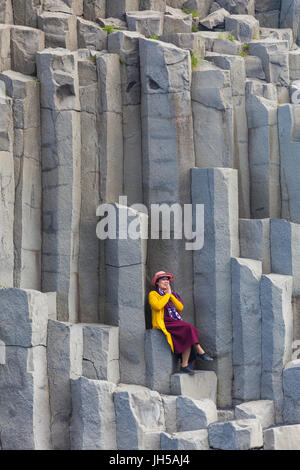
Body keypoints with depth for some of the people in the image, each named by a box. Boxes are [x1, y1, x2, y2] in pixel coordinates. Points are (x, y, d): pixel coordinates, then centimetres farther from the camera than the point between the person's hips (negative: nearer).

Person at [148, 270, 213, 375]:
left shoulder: (173, 294, 23)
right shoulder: (153, 294, 6)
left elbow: (180, 307, 7)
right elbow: (158, 306, -16)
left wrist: (171, 295, 1)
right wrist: (167, 295, -5)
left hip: (176, 322, 6)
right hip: (164, 324, -6)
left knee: (188, 337, -24)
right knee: (189, 328, -28)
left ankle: (184, 366, -27)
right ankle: (200, 352, -22)